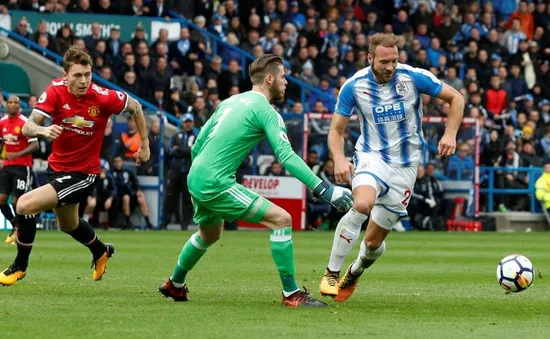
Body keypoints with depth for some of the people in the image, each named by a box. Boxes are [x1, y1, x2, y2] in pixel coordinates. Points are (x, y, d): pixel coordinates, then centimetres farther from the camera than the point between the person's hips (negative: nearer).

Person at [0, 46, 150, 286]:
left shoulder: (103, 97, -22)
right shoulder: (55, 91, -16)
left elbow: (135, 107, -2)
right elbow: (27, 127, -23)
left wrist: (144, 145, 3)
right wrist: (42, 130, -46)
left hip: (83, 173, -5)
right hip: (56, 166, 5)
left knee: (26, 205, -22)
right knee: (67, 225, 30)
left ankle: (20, 266, -1)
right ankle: (101, 252, 61)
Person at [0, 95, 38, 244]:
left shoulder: (25, 123, -13)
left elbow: (35, 145, -15)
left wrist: (17, 154, -26)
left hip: (23, 166, -6)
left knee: (17, 201, -7)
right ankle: (15, 226, 19)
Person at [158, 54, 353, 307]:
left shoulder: (231, 101, 15)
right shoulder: (266, 111, -10)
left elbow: (198, 144, 20)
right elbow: (286, 156, -20)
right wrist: (323, 190, -23)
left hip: (195, 179, 9)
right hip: (216, 184, -9)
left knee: (209, 234, 34)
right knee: (281, 219, -10)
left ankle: (175, 285, 50)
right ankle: (291, 294, -9)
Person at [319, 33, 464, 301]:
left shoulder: (414, 78, -11)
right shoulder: (354, 86, -9)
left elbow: (455, 98, 1)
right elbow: (336, 131, -2)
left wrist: (450, 134, -14)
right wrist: (339, 159, -22)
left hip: (404, 167, 1)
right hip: (371, 156, -1)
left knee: (373, 243, 5)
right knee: (361, 205, -36)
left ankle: (354, 273, 42)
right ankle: (331, 273, -22)